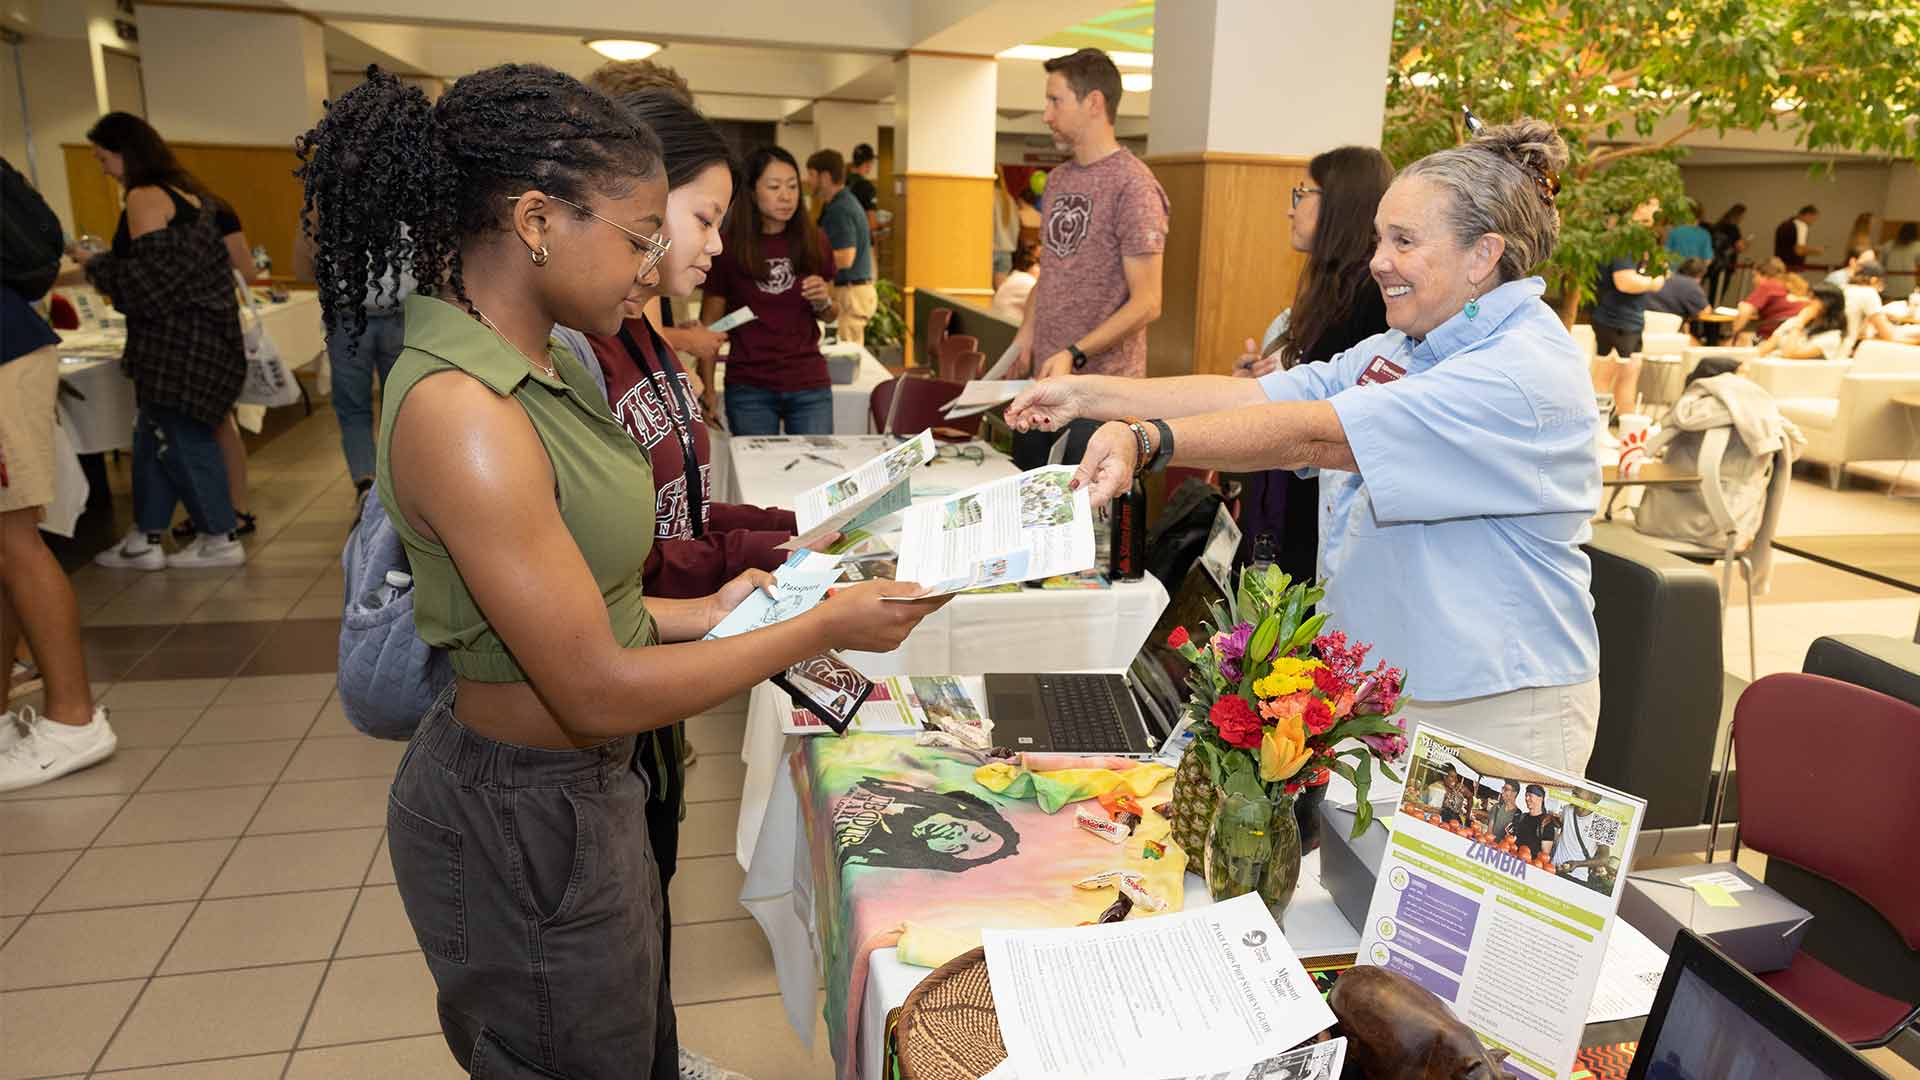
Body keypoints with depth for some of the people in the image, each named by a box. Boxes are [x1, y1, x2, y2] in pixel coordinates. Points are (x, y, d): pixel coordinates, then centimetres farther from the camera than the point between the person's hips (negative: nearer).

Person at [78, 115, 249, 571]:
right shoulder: (184, 190, 16)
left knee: (183, 439, -1)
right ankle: (146, 540, 18)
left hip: (177, 337, -9)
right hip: (201, 329, 9)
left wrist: (94, 264, -2)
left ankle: (222, 539, 5)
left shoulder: (145, 198, -12)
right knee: (156, 436, 13)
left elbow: (147, 279, -16)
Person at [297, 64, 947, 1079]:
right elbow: (600, 692, -25)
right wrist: (824, 628, -19)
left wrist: (699, 613, 1)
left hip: (582, 790, 8)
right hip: (522, 819, -8)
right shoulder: (460, 413, -28)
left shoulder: (539, 371, 1)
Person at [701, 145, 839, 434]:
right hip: (749, 390, -1)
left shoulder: (813, 242, 2)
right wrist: (708, 389, -7)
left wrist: (823, 302, -8)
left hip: (810, 386, 2)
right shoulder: (728, 248, -4)